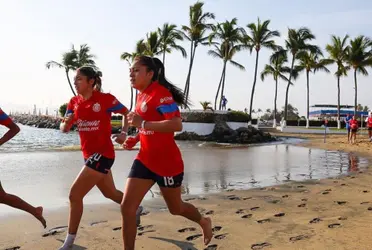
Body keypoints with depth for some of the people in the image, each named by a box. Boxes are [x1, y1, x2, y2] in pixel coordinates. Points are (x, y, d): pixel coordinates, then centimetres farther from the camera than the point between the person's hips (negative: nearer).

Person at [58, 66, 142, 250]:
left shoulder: (105, 99, -13)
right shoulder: (74, 102, 4)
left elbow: (126, 113, 1)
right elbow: (64, 129, 4)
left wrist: (123, 133, -13)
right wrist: (66, 122, -19)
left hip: (102, 154, -7)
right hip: (89, 154, 7)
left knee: (75, 194, -11)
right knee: (110, 193, 23)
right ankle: (136, 209, 49)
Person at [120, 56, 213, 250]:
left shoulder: (160, 93, -17)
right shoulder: (142, 95, 10)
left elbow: (177, 125, -30)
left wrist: (142, 124, -30)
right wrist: (135, 139, 8)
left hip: (167, 162, -7)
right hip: (145, 160, 8)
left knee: (175, 208, 15)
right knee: (126, 207, -3)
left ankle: (203, 222, 46)